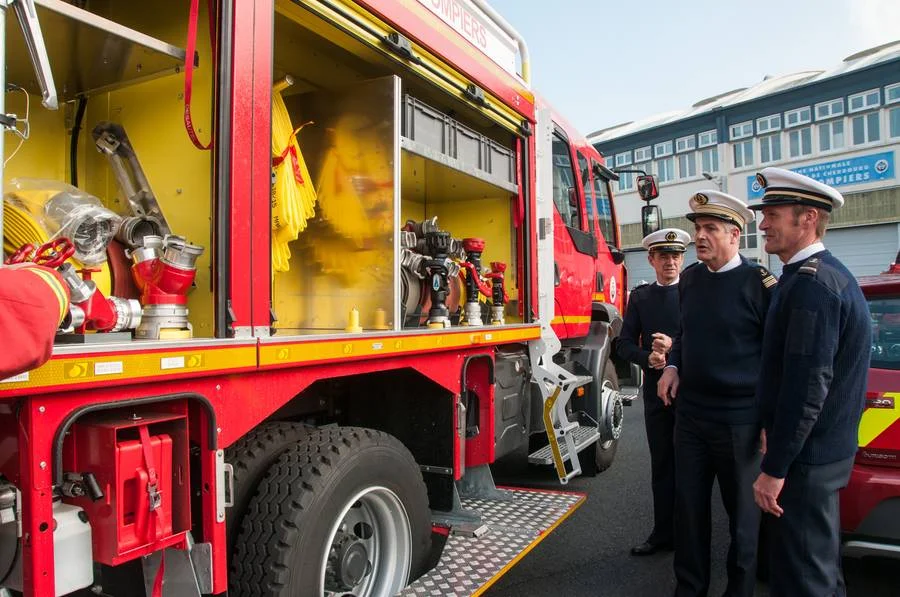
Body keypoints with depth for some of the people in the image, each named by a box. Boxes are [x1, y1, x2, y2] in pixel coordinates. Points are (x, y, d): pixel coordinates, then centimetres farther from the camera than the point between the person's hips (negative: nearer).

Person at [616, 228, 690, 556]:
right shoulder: (640, 297, 9)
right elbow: (625, 344, 6)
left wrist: (676, 346, -21)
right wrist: (648, 357, -13)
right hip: (656, 391, 3)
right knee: (662, 465, 12)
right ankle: (663, 532, 23)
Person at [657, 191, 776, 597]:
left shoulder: (759, 284, -11)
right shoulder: (690, 278, 6)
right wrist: (673, 366, 5)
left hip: (739, 420, -5)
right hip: (690, 414, 5)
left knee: (743, 513, 11)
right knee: (688, 507, 13)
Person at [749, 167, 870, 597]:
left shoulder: (811, 283, -21)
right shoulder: (826, 275, 12)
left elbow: (806, 387, -26)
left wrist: (774, 469, -20)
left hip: (807, 456, -10)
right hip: (825, 450, 10)